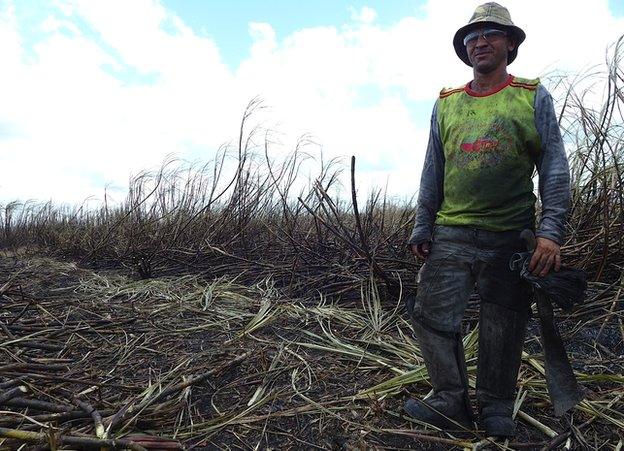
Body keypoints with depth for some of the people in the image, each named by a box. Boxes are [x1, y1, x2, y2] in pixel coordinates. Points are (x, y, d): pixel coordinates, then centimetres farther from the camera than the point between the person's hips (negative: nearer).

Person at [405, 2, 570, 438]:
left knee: (505, 329, 6)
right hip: (452, 235, 3)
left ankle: (496, 408, 25)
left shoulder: (534, 96, 5)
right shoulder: (446, 104, 12)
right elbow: (432, 172, 12)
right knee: (433, 317, -3)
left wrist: (551, 231, -11)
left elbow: (555, 168, -1)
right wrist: (423, 228, 6)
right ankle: (451, 402, 13)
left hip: (511, 237, -2)